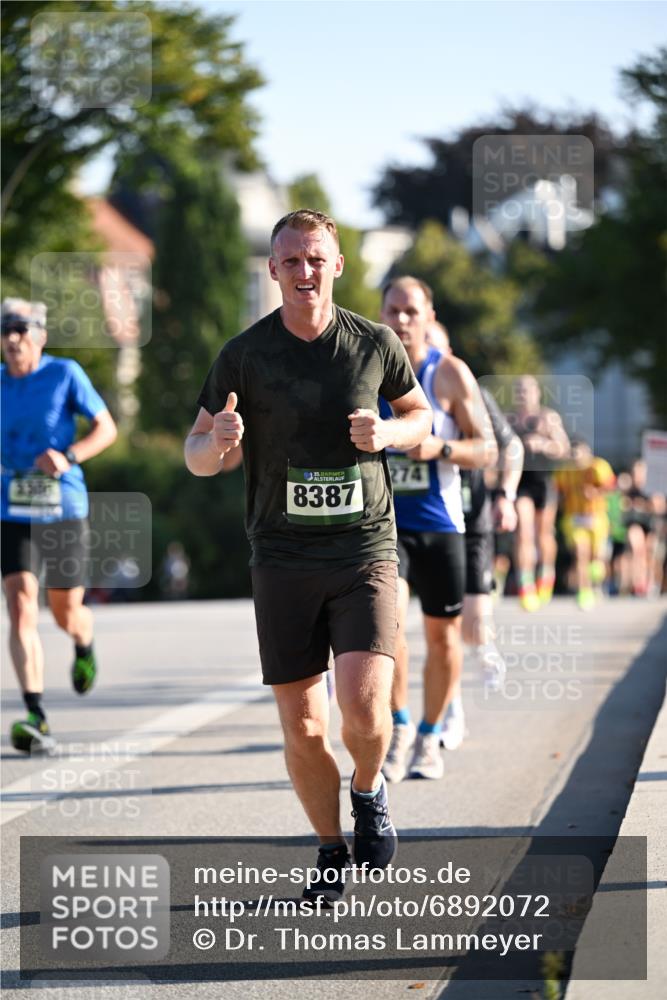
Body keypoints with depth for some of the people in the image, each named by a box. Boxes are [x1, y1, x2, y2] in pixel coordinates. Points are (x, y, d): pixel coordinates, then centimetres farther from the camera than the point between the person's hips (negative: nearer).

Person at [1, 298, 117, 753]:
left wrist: (69, 457, -19)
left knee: (67, 613, 10)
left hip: (64, 509, -1)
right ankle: (36, 719, -18)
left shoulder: (66, 374, -5)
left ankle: (85, 645, 50)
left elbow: (107, 428, -3)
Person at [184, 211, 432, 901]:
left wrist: (388, 433, -7)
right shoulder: (243, 355, -1)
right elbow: (196, 456, 5)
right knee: (302, 728, 1)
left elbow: (421, 415, 17)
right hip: (282, 561, 1)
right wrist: (217, 442, -20)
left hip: (365, 548, -1)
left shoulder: (374, 344, 1)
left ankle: (369, 792, 15)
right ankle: (331, 849, 24)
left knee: (364, 704, -18)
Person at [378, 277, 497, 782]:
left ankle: (430, 737, 24)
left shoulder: (450, 374, -4)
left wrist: (440, 448, -20)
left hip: (439, 525, -1)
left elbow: (488, 450, -4)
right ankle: (399, 728, -3)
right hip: (382, 522, 1)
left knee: (443, 634, 6)